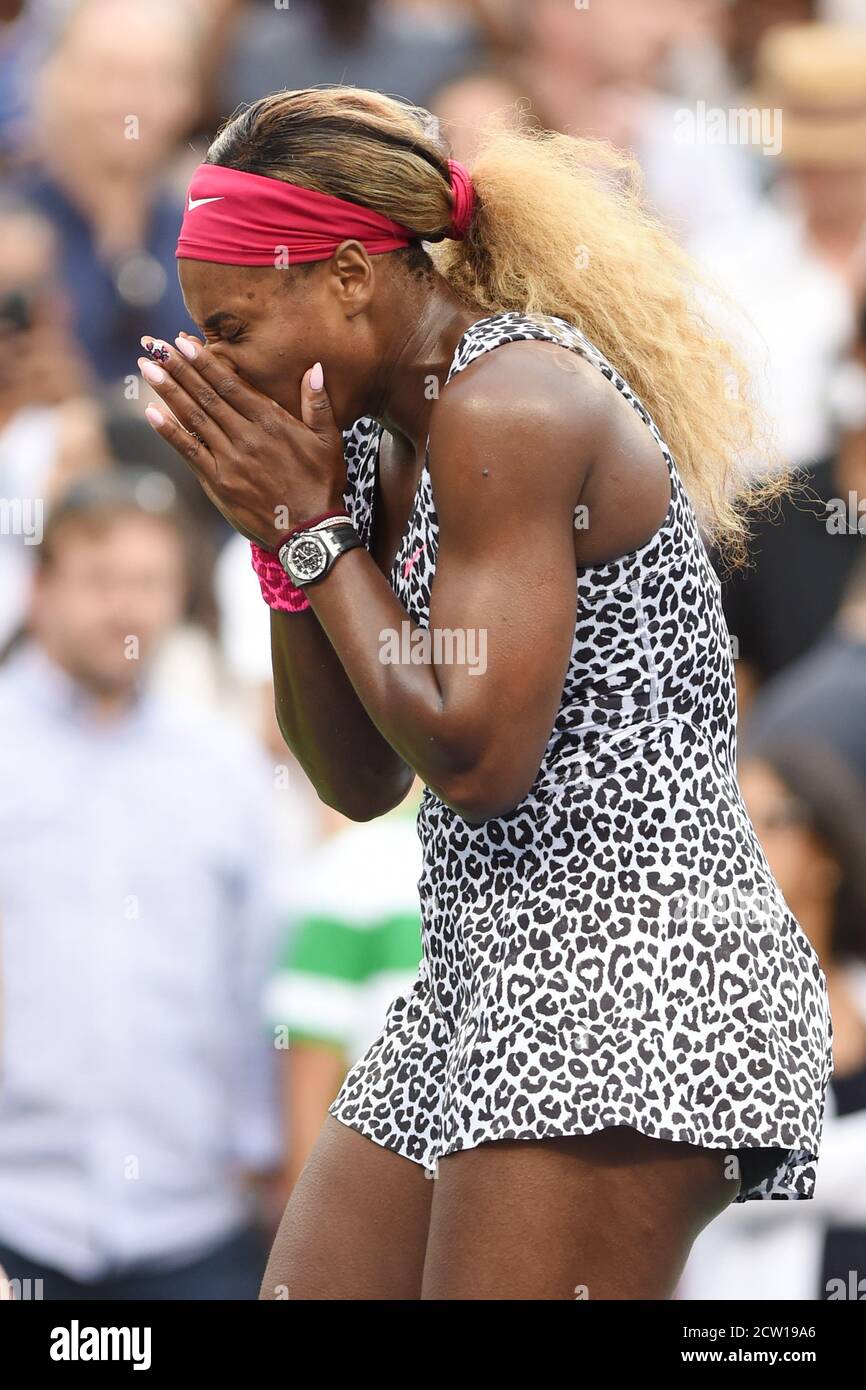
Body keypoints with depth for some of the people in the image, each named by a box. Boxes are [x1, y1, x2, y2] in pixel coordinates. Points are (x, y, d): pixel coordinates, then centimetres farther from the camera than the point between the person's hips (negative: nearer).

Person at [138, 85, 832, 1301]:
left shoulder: (511, 407, -14)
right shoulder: (392, 445, 14)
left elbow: (473, 757, -20)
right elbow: (360, 782, 16)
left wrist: (314, 529, -10)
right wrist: (280, 537, 4)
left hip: (628, 972, -10)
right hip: (485, 973, 10)